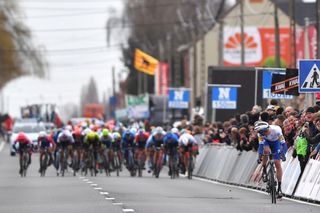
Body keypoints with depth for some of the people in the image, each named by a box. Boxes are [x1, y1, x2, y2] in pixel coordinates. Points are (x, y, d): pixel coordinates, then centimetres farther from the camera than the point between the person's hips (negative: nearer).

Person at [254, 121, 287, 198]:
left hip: (275, 142, -1)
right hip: (266, 141, 1)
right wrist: (260, 156, -42)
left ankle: (279, 187, -3)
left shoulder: (276, 130, -38)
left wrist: (283, 155, -45)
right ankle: (264, 171, -14)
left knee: (278, 164, -9)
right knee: (266, 150, -36)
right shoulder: (261, 132, -31)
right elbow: (261, 144, -31)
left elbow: (283, 143, -36)